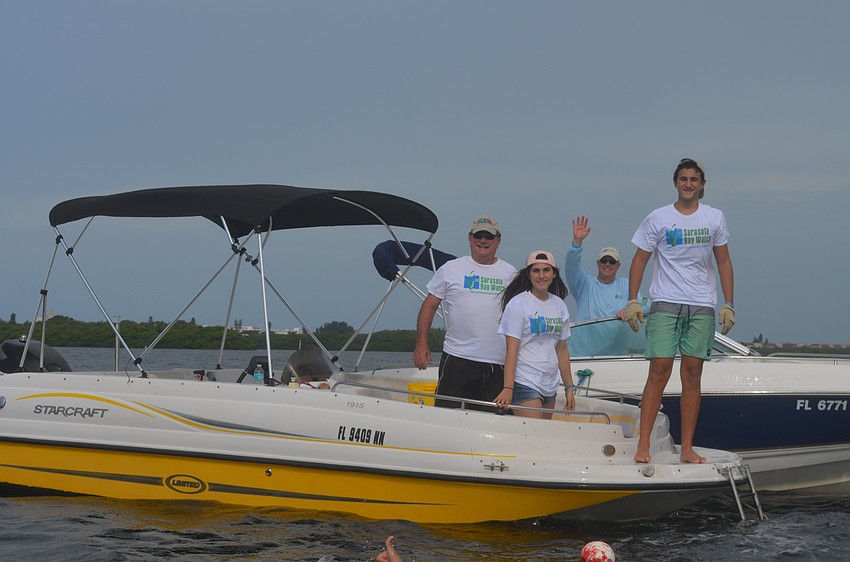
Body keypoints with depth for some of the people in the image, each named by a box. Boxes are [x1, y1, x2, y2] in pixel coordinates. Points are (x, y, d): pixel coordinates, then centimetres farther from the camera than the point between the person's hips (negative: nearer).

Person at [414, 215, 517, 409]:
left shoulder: (510, 273, 11)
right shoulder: (450, 269, 7)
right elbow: (429, 306, 9)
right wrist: (421, 343, 0)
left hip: (499, 364, 2)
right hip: (457, 359, -2)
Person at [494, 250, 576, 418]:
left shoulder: (559, 305, 12)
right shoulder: (518, 304, -6)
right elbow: (511, 350, -12)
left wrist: (569, 387, 13)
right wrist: (508, 388, -21)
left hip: (550, 386, 6)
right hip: (524, 384, -6)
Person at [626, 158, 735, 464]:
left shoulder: (714, 218, 10)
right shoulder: (657, 218, 3)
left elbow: (723, 262, 13)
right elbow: (639, 260, 5)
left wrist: (728, 304, 6)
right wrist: (632, 301, -3)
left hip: (702, 307, 2)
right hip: (665, 304, -2)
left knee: (692, 374, 1)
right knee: (659, 370, -10)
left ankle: (687, 448, 5)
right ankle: (643, 446, -8)